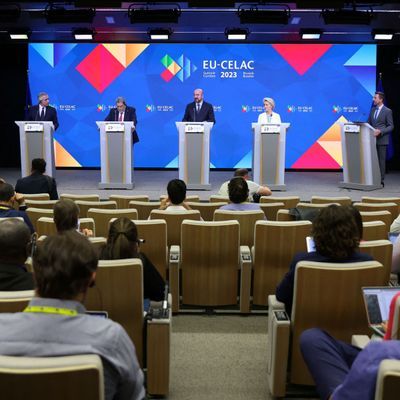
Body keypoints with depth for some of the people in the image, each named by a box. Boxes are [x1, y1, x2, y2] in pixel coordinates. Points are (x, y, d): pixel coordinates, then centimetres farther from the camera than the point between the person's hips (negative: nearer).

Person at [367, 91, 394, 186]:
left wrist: (380, 131, -20)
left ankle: (381, 181, 3)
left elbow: (391, 126, -7)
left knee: (381, 160, -1)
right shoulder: (372, 110, 12)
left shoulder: (387, 111, -6)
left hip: (381, 139, -5)